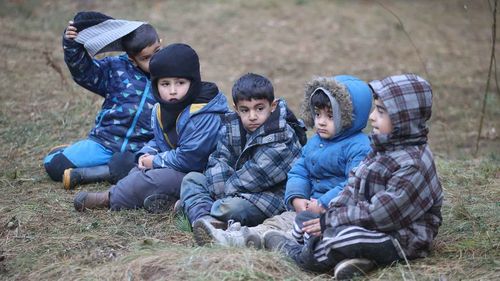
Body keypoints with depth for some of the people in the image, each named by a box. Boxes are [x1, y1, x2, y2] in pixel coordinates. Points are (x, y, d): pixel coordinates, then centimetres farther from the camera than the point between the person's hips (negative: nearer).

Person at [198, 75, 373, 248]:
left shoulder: (359, 147, -10)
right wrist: (297, 198, -9)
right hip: (311, 206, 8)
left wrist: (324, 204, -25)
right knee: (281, 220, -11)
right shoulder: (314, 143, 18)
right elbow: (298, 172, 12)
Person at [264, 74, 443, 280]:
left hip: (401, 239, -10)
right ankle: (357, 256, -16)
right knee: (306, 219, 8)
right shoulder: (384, 149, 9)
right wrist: (331, 214, -6)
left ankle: (290, 249, -4)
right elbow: (353, 188, 11)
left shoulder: (414, 165, -22)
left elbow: (380, 214, -25)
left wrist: (330, 221, -20)